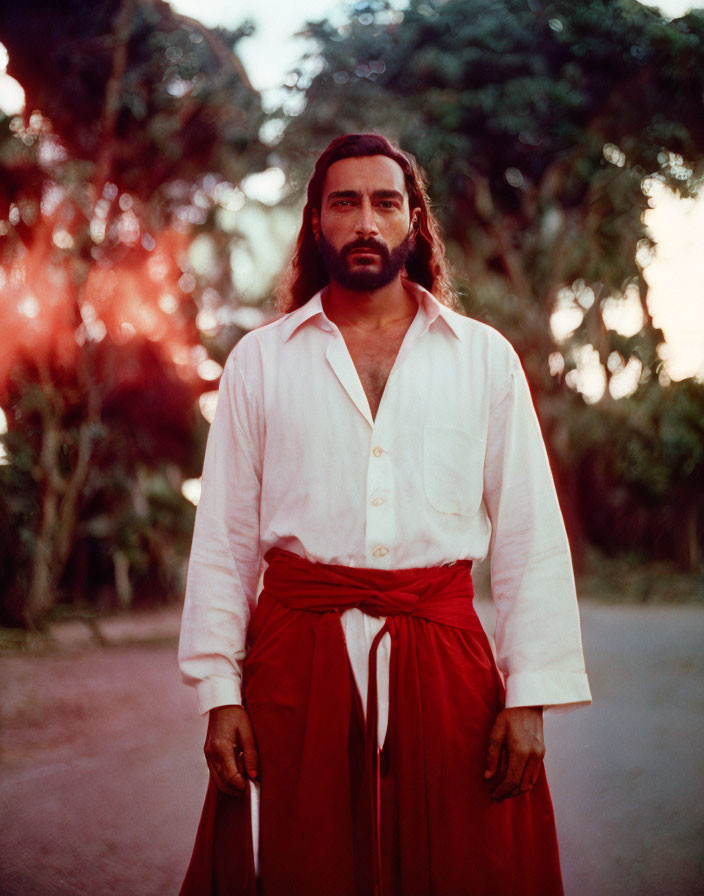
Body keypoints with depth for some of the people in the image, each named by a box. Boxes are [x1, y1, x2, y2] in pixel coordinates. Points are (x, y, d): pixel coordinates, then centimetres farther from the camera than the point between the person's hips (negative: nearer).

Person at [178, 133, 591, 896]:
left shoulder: (485, 357, 8)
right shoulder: (260, 361, 8)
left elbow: (529, 537, 4)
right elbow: (224, 539, 7)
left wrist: (529, 695, -3)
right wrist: (220, 694, 0)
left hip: (444, 655, 0)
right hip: (297, 654, 0)